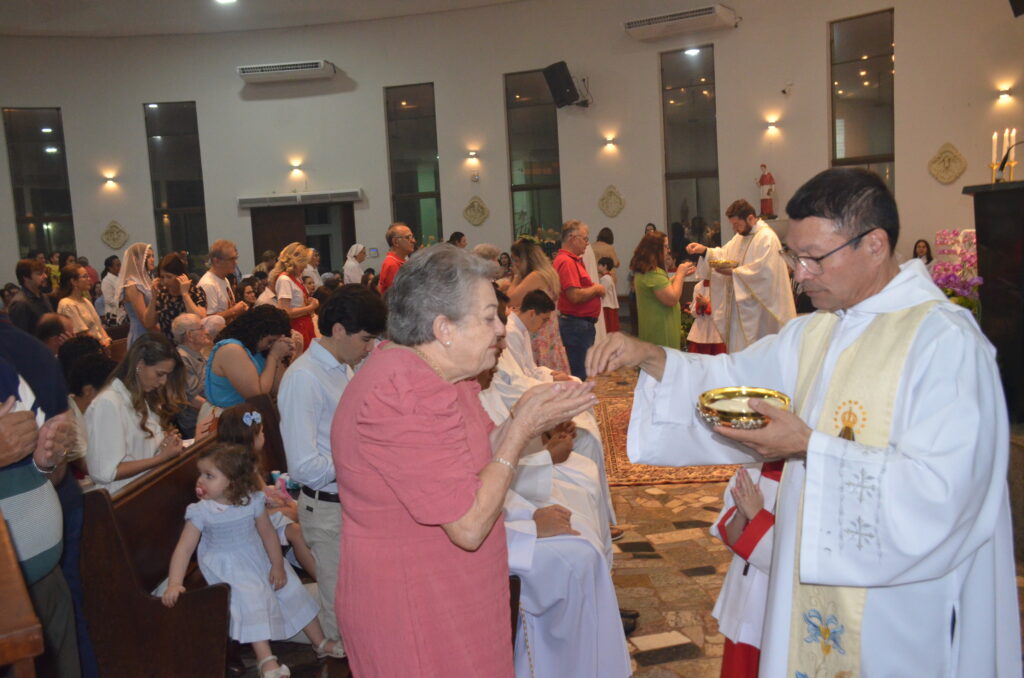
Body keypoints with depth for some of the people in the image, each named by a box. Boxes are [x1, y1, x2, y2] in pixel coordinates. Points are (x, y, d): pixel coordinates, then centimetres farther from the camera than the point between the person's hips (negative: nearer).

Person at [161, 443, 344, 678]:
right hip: (228, 568, -3)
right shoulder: (201, 512, -18)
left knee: (292, 591, 4)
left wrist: (277, 565, -3)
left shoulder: (252, 501, -13)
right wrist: (174, 584, -32)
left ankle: (320, 642, 22)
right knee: (250, 599, -24)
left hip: (260, 558, 3)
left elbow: (267, 534, -3)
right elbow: (184, 549, -21)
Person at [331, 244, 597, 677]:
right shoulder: (409, 396, -27)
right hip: (414, 617, -9)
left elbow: (470, 461, 6)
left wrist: (523, 420, -8)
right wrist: (521, 429, -19)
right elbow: (469, 527, -25)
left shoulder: (425, 371, 4)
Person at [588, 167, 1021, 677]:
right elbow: (731, 379, 11)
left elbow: (940, 488, -26)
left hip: (904, 607, -7)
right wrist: (650, 357, -6)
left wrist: (810, 447, -26)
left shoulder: (946, 341, -20)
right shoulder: (816, 333, 7)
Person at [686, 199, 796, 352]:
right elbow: (724, 254, 12)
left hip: (758, 307, -9)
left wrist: (733, 272, -21)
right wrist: (704, 250, -5)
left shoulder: (767, 237, -16)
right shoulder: (740, 237, 15)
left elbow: (763, 270, -24)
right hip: (741, 304, 9)